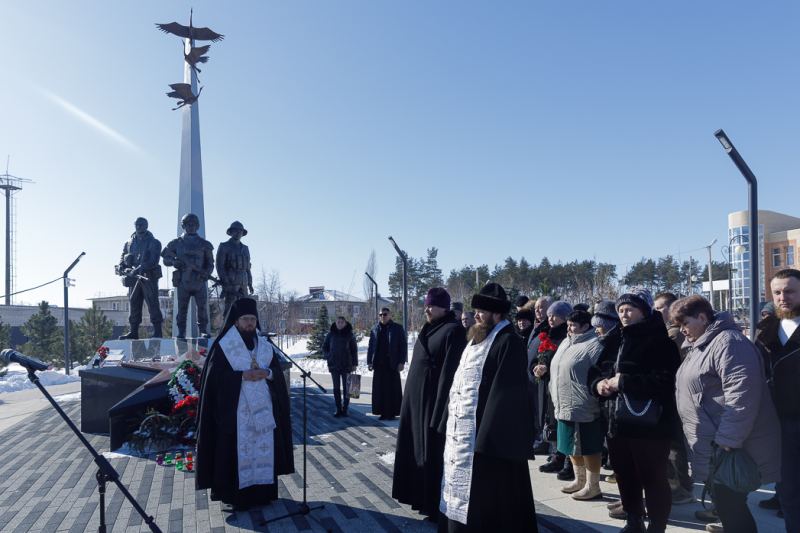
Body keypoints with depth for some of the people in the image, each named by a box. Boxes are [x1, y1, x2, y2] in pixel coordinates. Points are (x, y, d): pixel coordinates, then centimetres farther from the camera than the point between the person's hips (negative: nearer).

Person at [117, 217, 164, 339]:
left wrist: (139, 269, -23)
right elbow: (122, 258, 17)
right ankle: (133, 332, 12)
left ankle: (157, 332, -6)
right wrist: (121, 267, -6)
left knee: (152, 304, -6)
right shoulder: (129, 243, 17)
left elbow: (154, 260, -13)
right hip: (133, 278, 6)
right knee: (134, 304, 7)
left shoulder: (153, 242, -1)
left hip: (149, 278, -5)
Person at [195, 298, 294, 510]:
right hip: (235, 410, -4)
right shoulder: (223, 346, -2)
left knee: (263, 446, 6)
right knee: (237, 449, -3)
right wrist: (243, 376, -20)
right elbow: (215, 374, -10)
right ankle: (236, 495, 9)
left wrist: (267, 373, -14)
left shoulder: (265, 346, 11)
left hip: (263, 409, 4)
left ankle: (262, 491, 18)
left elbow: (278, 371, 8)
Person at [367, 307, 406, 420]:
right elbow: (370, 346, 14)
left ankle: (392, 413, 10)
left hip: (392, 364, -3)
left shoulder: (397, 328, 2)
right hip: (378, 364, 3)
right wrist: (369, 362, 6)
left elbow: (403, 346, 0)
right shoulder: (374, 329, 12)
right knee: (380, 389, 4)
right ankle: (382, 412, 12)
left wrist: (401, 362, -7)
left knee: (393, 388, 1)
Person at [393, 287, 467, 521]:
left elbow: (450, 371, -21)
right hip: (416, 399, 9)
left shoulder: (453, 331, -15)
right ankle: (421, 496, 32)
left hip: (433, 401, -9)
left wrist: (440, 409, -23)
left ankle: (437, 507, 16)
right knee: (416, 447, 16)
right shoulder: (429, 328, 13)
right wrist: (410, 399, 16)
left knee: (433, 453, 1)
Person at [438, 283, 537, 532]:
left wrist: (488, 437, -22)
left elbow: (507, 392, -20)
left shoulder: (509, 342, -14)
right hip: (459, 432, 9)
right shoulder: (476, 339, 14)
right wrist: (448, 421, 13)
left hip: (488, 434, -9)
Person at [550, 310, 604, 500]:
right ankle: (580, 480, 36)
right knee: (572, 446, 19)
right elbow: (557, 370, 21)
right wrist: (557, 400, 21)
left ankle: (593, 487, 18)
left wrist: (591, 400, -18)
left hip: (584, 408, -9)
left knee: (588, 448, 3)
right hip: (564, 406, 9)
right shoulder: (566, 343, 14)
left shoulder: (594, 345, -14)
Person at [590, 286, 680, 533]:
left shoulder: (660, 341, -11)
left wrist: (623, 382, -21)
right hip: (617, 422, 8)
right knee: (625, 477, 19)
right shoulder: (617, 340, 13)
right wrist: (599, 383, -4)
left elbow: (665, 381, -24)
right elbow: (597, 371, 19)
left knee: (652, 479, 4)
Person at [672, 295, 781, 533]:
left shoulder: (728, 342, -18)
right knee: (725, 506, 17)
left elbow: (741, 394, -26)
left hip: (731, 449, -10)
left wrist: (727, 441, -26)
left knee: (730, 508, -2)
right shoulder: (700, 346, 16)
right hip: (716, 450, 10)